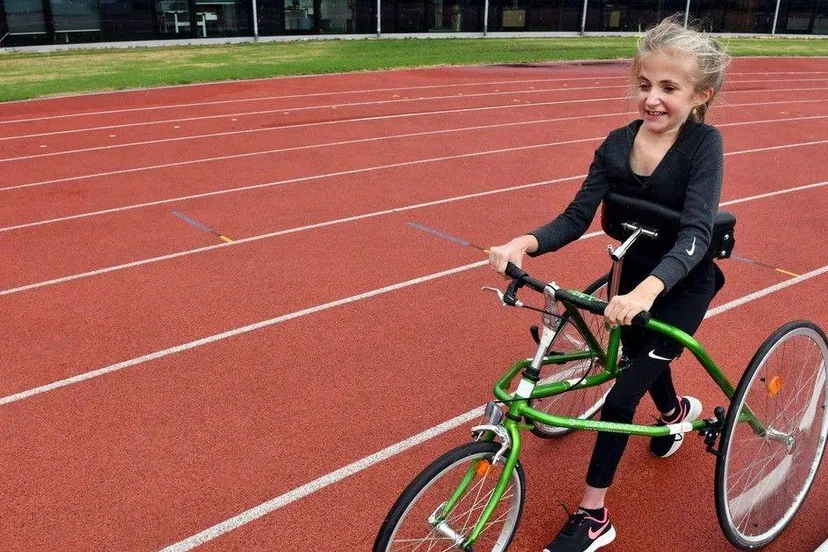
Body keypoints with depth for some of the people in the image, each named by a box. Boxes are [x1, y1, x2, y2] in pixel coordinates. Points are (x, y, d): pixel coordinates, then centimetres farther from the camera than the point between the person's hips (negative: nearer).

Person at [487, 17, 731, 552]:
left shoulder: (704, 144, -22)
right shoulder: (617, 143, -10)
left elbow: (696, 233, -34)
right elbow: (577, 217, -16)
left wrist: (647, 289, -51)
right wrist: (525, 243, -36)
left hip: (683, 286, -5)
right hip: (635, 277, 5)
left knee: (622, 393, -8)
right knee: (644, 363, 27)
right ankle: (678, 409, 65)